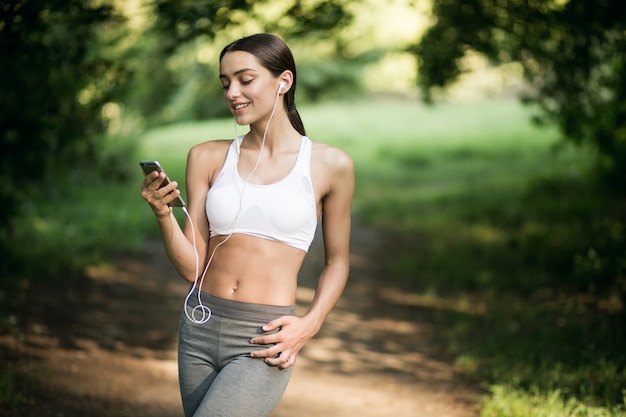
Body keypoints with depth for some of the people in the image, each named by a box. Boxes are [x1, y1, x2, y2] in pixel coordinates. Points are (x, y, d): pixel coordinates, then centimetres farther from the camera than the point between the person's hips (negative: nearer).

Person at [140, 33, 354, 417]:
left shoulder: (331, 165, -1)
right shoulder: (208, 158, 4)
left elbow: (337, 262, 10)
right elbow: (192, 267, 2)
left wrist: (309, 325, -6)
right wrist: (163, 214, -15)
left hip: (263, 342, -4)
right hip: (200, 329, 4)